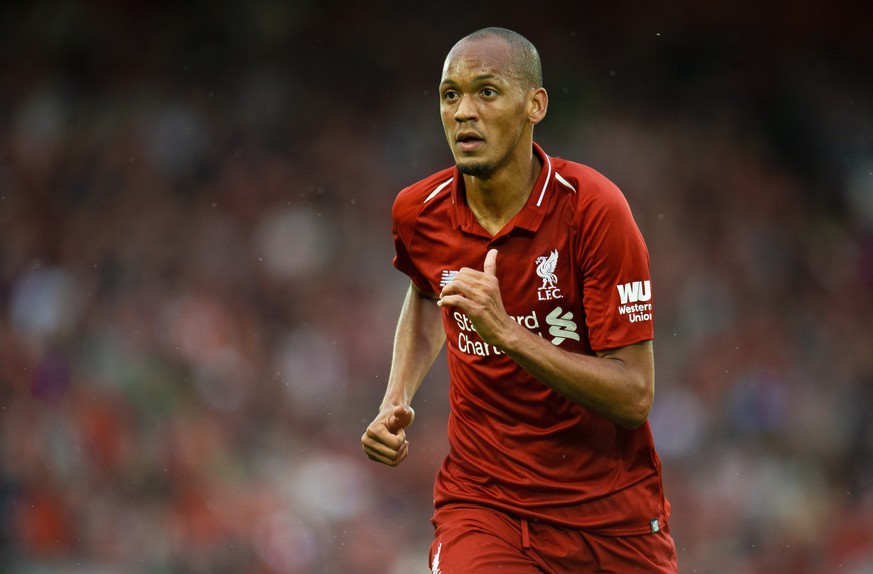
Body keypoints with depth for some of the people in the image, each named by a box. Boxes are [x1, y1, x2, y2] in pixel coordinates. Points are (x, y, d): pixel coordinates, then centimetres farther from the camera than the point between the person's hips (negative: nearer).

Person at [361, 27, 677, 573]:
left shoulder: (592, 207, -16)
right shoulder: (418, 212, -3)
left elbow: (634, 397, -19)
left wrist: (506, 333, -27)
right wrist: (397, 401, 8)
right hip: (481, 503, 1)